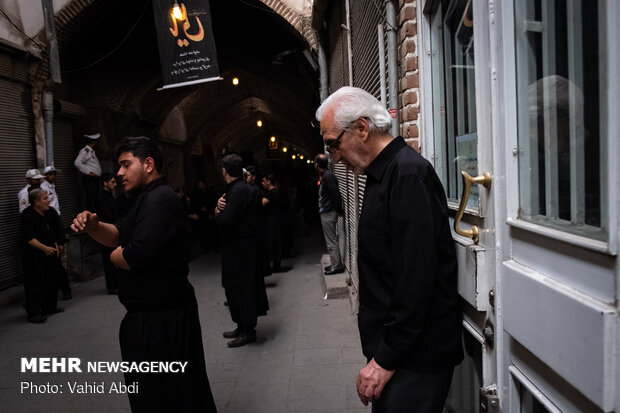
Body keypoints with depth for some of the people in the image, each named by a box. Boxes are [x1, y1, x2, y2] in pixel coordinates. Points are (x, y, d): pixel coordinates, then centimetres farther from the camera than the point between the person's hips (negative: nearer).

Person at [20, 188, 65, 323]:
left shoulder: (51, 212, 5)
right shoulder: (27, 216, -15)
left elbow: (58, 230, 17)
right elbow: (28, 238, -18)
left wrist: (59, 245, 8)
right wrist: (44, 248, -20)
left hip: (51, 252, 7)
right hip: (35, 255, -7)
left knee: (51, 280, 13)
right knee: (35, 283, -5)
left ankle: (50, 307, 27)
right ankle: (33, 313, 1)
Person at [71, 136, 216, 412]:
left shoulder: (160, 200, -20)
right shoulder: (147, 198, 16)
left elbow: (135, 256, -29)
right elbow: (119, 234, 12)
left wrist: (115, 255, -7)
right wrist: (93, 226, -9)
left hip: (160, 317, -10)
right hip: (155, 311, 10)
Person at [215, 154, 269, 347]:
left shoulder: (239, 190, -19)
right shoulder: (235, 188, 14)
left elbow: (226, 220, -26)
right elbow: (224, 218, 14)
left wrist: (218, 212, -6)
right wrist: (220, 207, -6)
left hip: (239, 247, -10)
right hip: (238, 246, 10)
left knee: (241, 287, -2)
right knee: (235, 286, 16)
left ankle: (248, 331, 9)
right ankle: (243, 326, 27)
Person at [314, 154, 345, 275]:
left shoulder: (327, 176, -17)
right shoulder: (324, 176, 13)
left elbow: (336, 195, -22)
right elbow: (335, 195, 16)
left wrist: (339, 210, -14)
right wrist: (339, 210, 16)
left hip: (328, 214, -10)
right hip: (326, 213, 10)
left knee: (332, 241, -4)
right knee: (331, 240, 16)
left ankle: (337, 266, 2)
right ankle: (335, 264, 25)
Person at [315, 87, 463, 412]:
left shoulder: (408, 174, -19)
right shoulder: (382, 173, 13)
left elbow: (416, 280, -24)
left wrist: (387, 358, -18)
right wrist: (382, 351, 14)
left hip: (415, 358, -9)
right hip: (388, 347, 9)